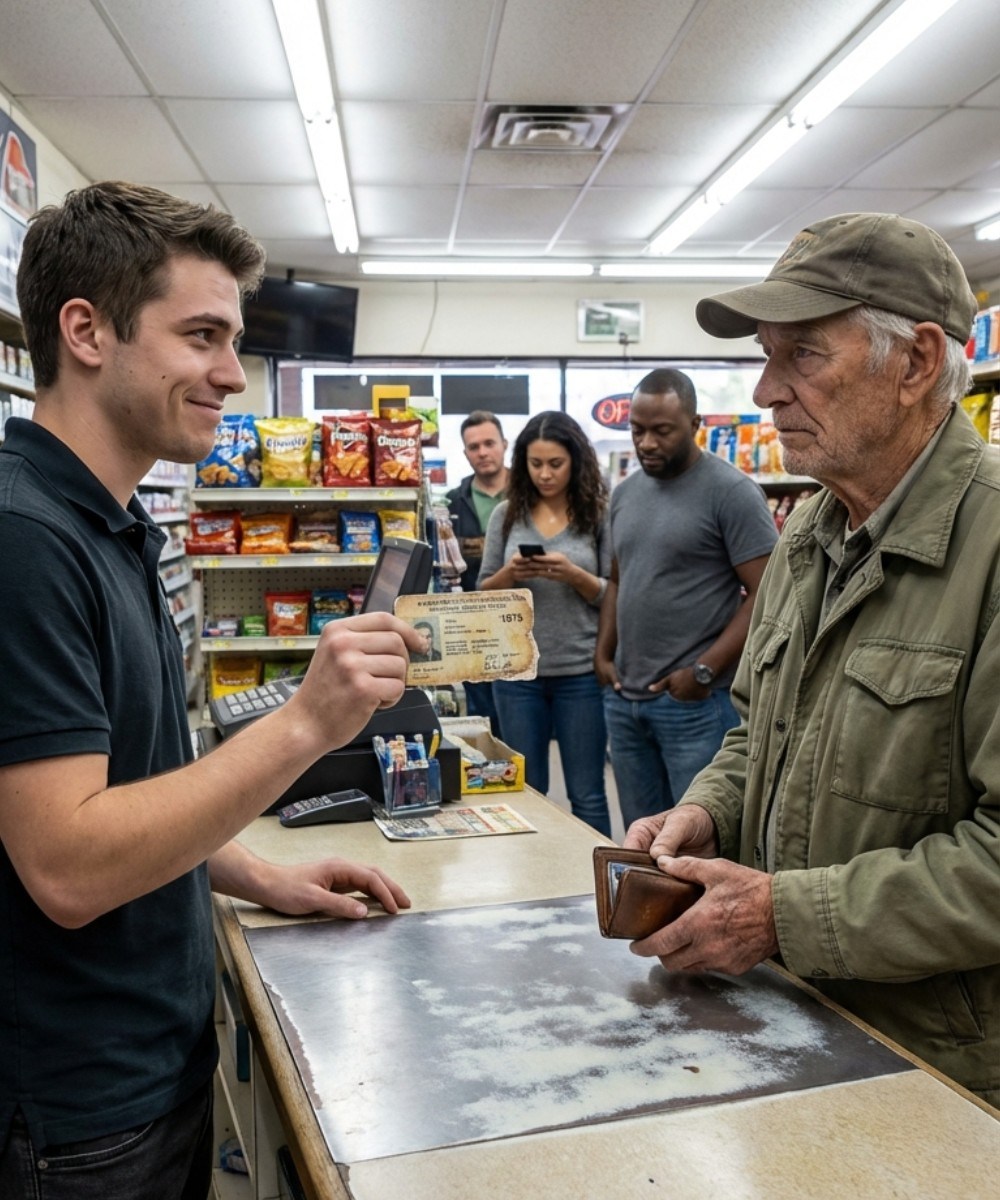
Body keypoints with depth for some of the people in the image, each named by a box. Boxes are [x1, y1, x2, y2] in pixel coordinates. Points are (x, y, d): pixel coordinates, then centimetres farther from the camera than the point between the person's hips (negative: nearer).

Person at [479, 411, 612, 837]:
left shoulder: (598, 514, -1)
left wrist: (574, 575, -18)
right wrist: (510, 573, -12)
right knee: (526, 791, 14)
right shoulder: (507, 515, 5)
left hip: (581, 672, -2)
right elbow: (483, 592, 8)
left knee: (587, 795, 8)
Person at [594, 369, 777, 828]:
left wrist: (704, 672, -16)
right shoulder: (624, 493, 11)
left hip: (697, 702, -6)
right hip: (623, 698, 7)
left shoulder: (731, 492, -9)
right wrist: (603, 654, 9)